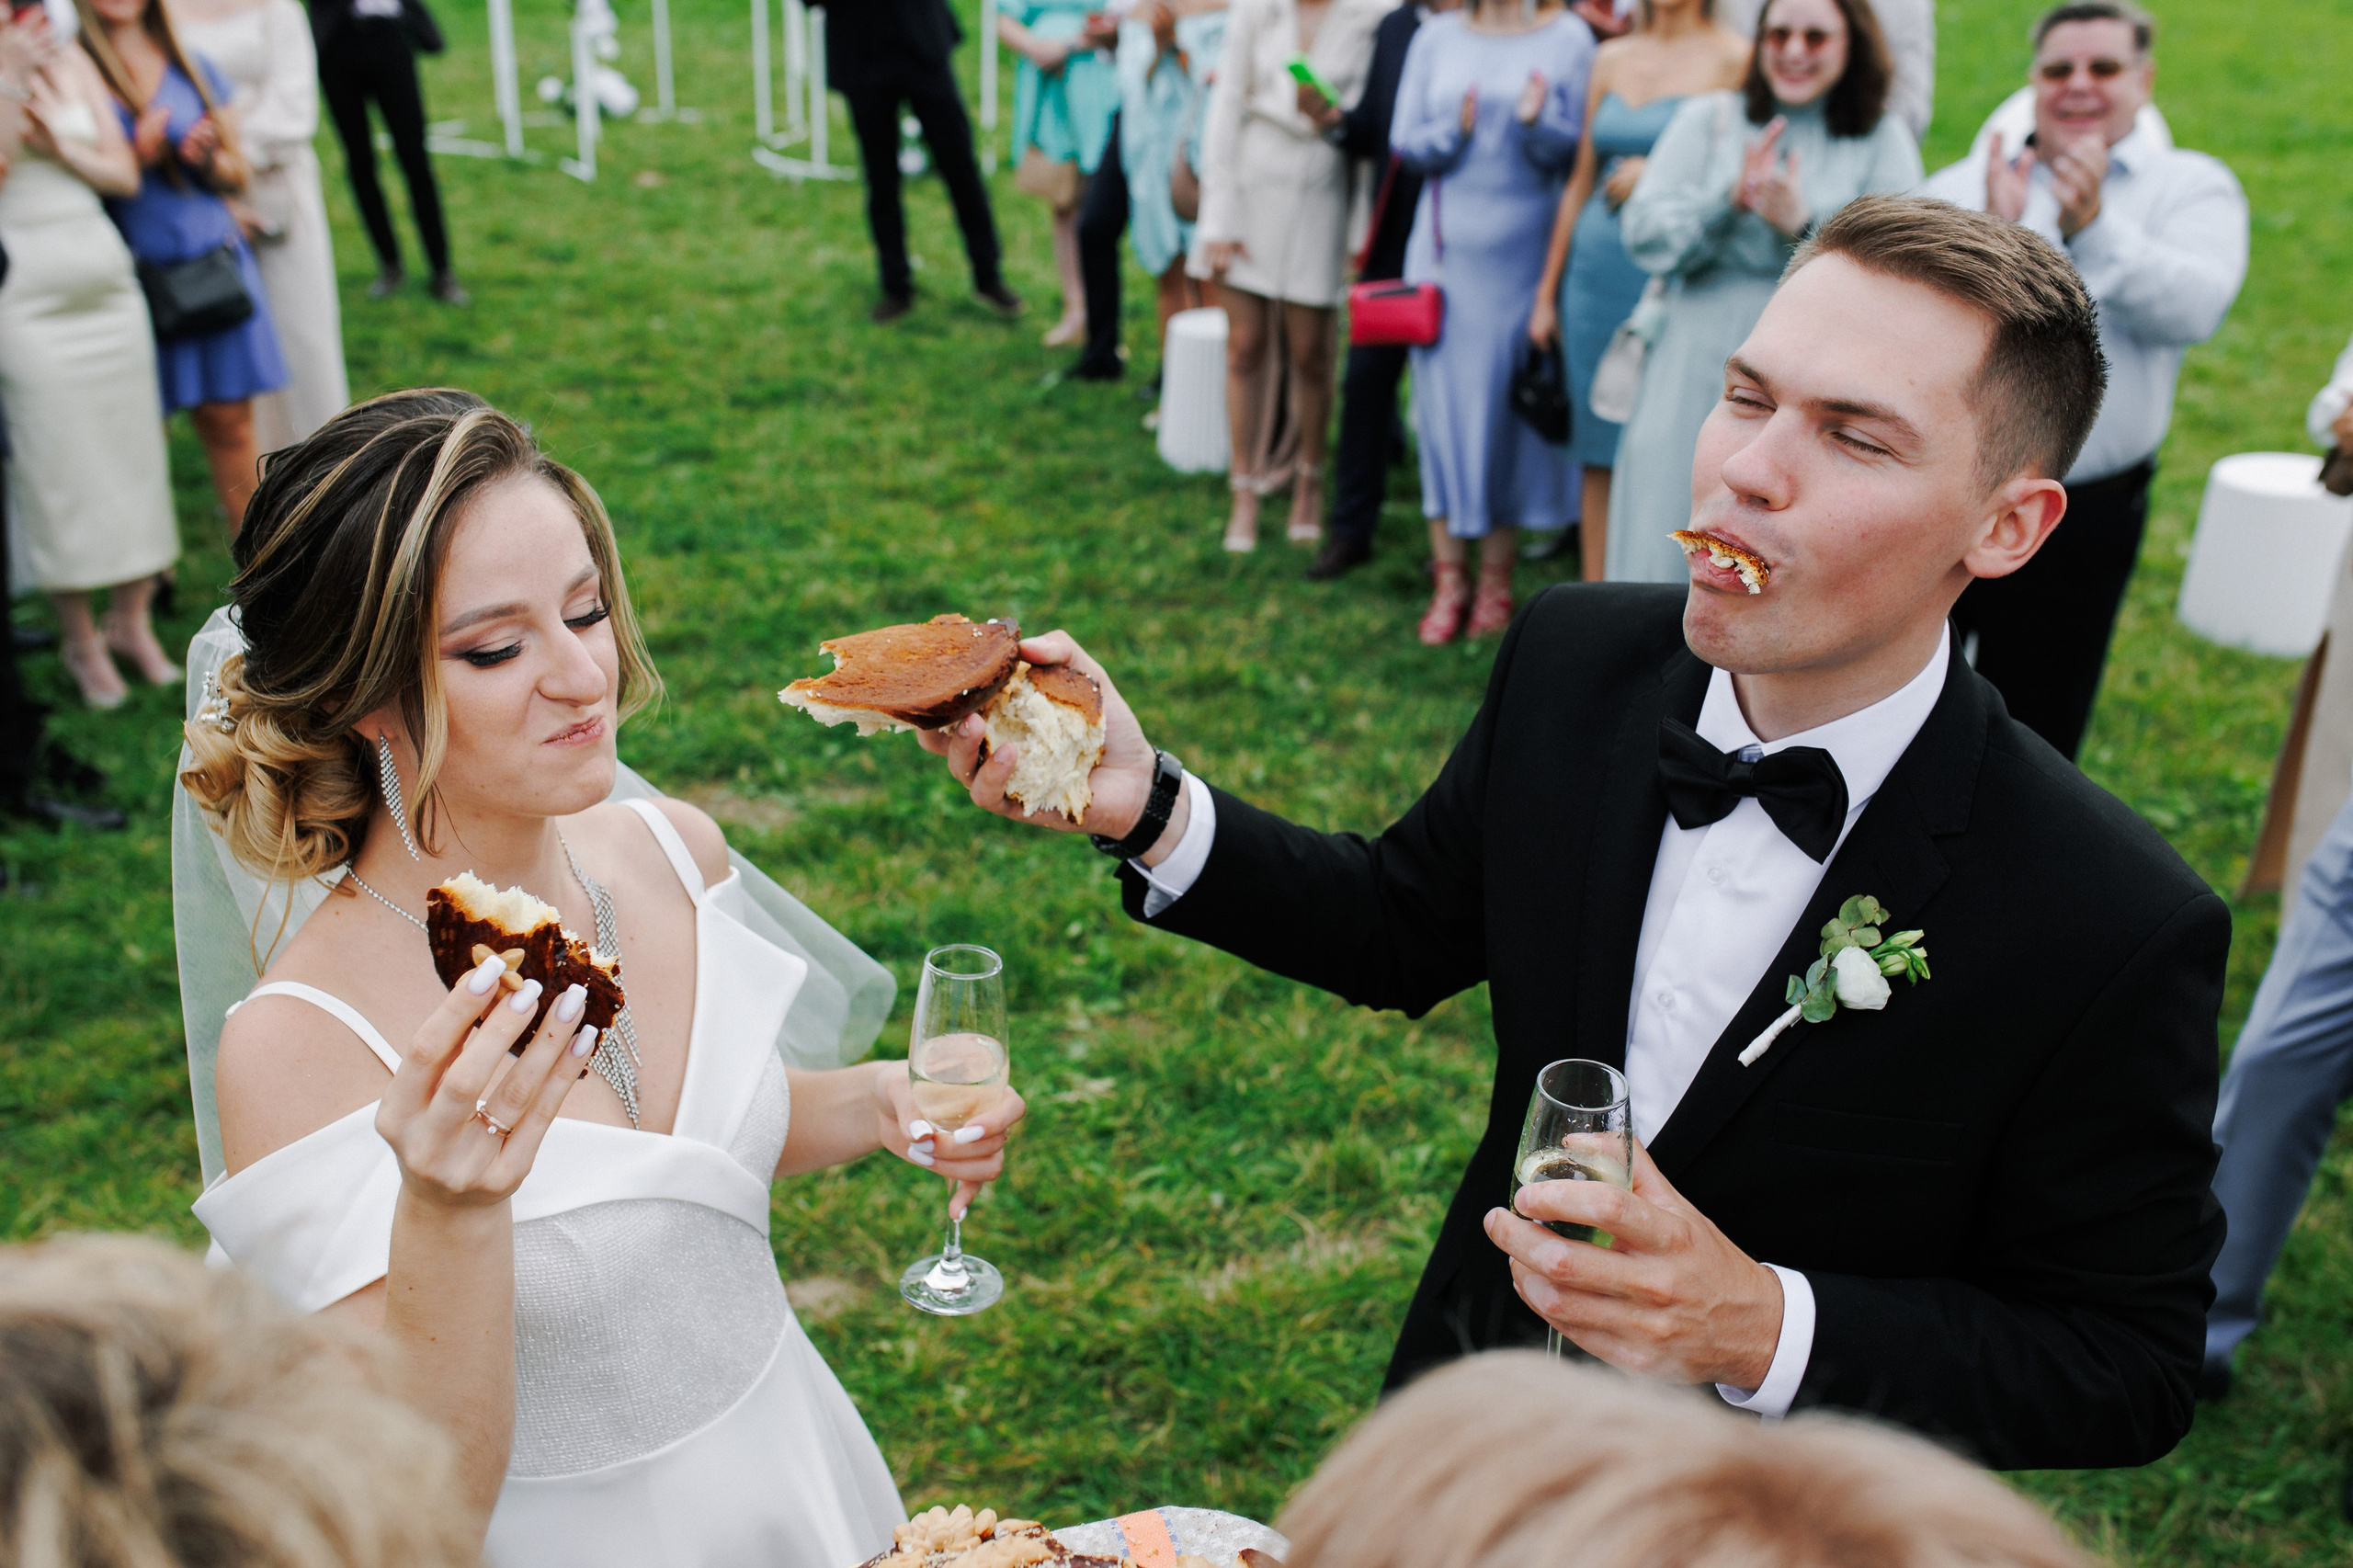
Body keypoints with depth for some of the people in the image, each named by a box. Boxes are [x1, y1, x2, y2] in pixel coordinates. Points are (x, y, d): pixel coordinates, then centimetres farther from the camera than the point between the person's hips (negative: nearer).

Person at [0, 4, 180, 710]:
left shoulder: (72, 65, 9)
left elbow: (124, 174, 7)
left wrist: (61, 141, -8)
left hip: (106, 280, 4)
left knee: (132, 448, 6)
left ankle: (132, 620, 18)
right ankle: (80, 640, 10)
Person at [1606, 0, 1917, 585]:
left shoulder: (1883, 140, 5)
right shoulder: (1708, 119, 7)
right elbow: (1644, 234, -3)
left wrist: (1803, 225, -19)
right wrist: (1729, 201, -19)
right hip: (1696, 377, 1)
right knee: (1663, 564, 2)